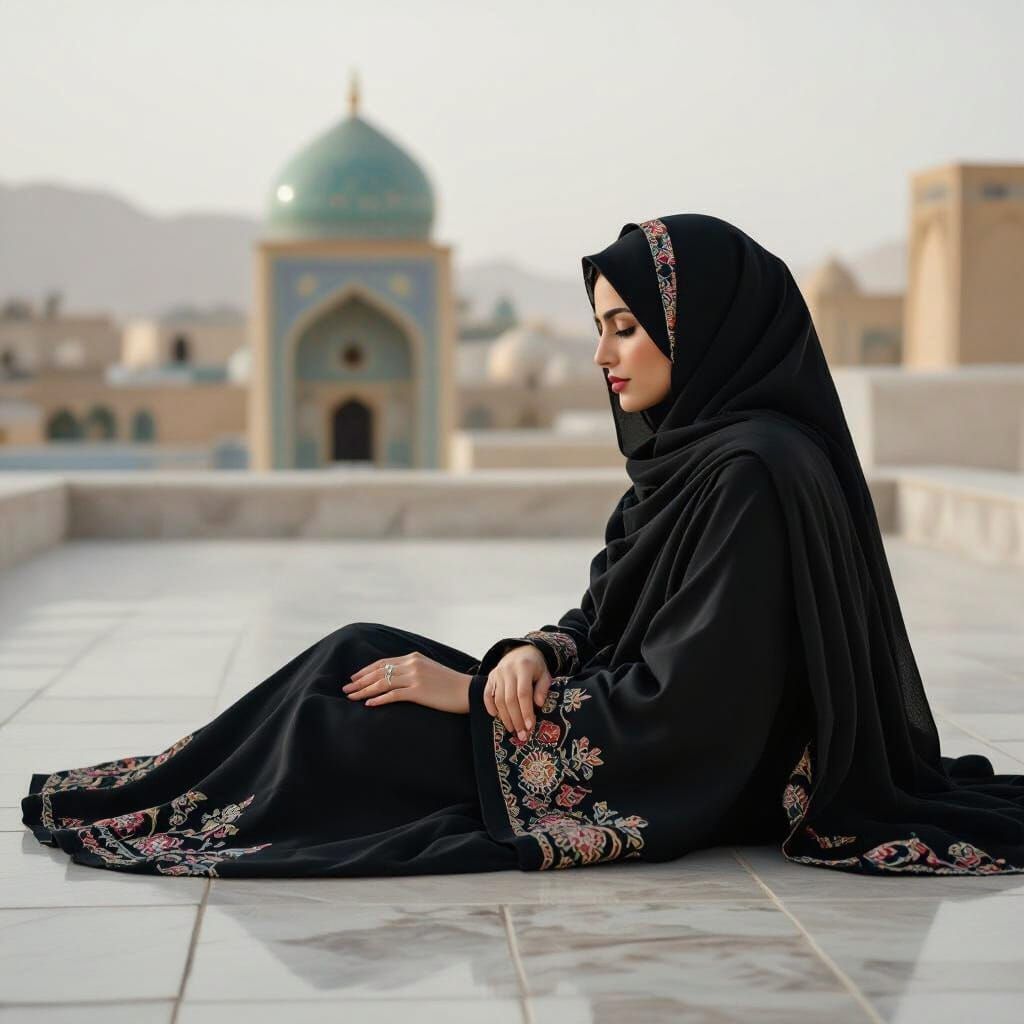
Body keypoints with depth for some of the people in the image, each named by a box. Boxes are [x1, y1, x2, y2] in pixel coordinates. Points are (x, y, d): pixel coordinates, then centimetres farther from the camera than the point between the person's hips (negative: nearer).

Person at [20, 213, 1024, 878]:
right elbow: (607, 615, 13)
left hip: (683, 785, -9)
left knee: (357, 674, -7)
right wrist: (536, 652, -10)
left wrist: (475, 692, -16)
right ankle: (165, 800, 14)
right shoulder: (689, 447, 8)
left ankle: (156, 809, 12)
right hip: (636, 732, 9)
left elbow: (682, 703, -24)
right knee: (364, 653, 3)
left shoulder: (750, 473, -22)